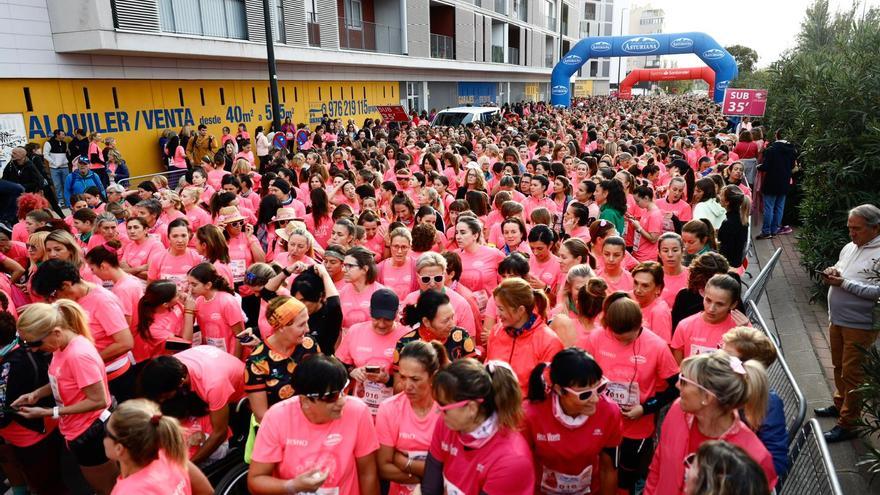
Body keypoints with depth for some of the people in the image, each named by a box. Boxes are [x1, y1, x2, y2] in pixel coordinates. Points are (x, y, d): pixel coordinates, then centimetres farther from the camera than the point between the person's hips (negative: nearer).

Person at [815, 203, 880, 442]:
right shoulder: (849, 248, 8)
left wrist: (843, 283, -24)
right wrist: (832, 274, 0)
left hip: (860, 326, -8)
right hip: (837, 320, 8)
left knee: (852, 374, 0)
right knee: (839, 367, 22)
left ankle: (847, 424, 10)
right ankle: (840, 405, 40)